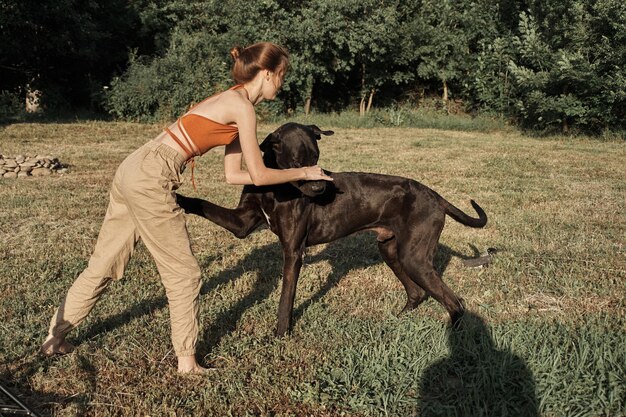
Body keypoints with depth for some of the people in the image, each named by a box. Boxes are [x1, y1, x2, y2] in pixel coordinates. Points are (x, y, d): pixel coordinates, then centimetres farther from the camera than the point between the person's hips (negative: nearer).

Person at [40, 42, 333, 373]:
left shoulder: (232, 103, 19)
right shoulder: (242, 107, -8)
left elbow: (233, 175, 20)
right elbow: (259, 176, -6)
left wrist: (285, 177, 21)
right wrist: (303, 173, 7)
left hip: (133, 170, 9)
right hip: (151, 180, -9)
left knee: (103, 264, 19)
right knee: (184, 274, 3)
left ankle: (55, 336, 32)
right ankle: (187, 363, 16)